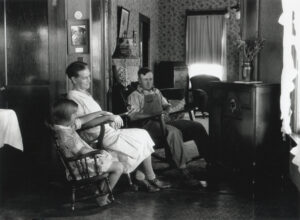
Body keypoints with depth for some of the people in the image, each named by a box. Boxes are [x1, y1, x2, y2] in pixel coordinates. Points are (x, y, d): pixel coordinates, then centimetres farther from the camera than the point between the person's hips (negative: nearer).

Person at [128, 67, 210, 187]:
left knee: (197, 127, -14)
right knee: (174, 132, -39)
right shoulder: (134, 96, 8)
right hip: (150, 124, -7)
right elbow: (133, 115, -7)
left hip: (164, 121, 7)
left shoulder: (156, 91, 29)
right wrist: (154, 115, -18)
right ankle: (185, 174, -44)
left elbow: (166, 105, 30)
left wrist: (166, 111, 4)